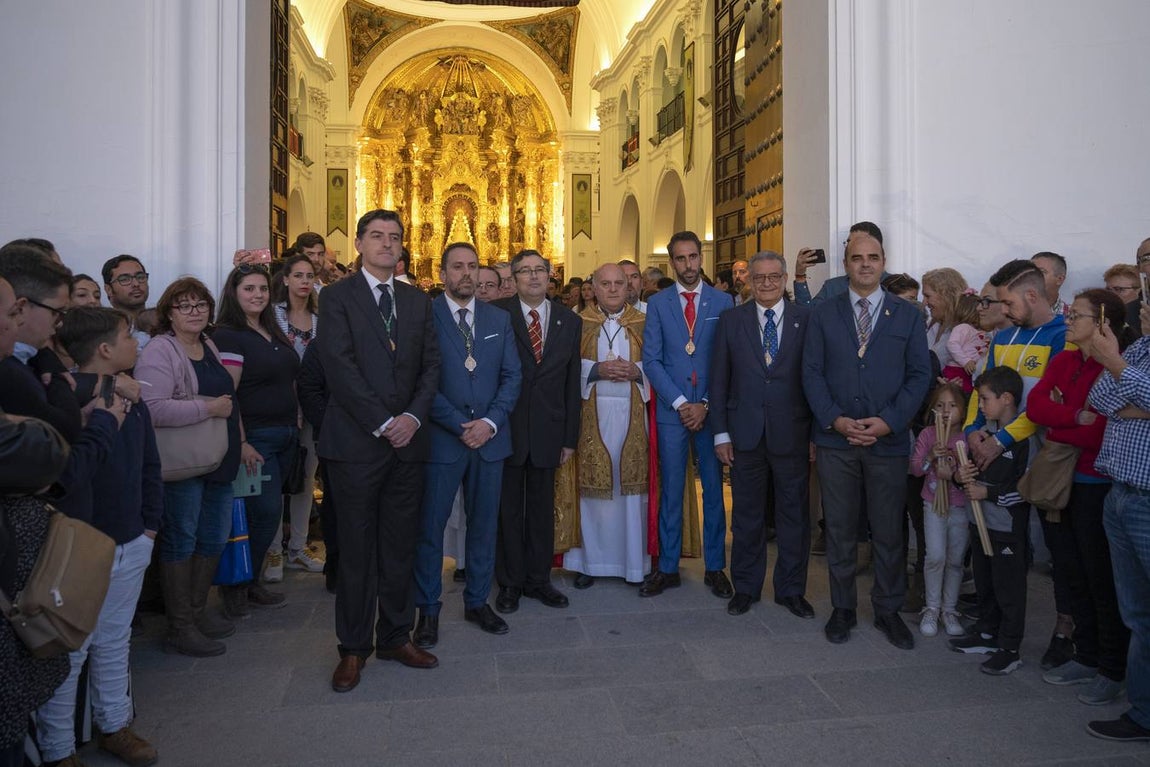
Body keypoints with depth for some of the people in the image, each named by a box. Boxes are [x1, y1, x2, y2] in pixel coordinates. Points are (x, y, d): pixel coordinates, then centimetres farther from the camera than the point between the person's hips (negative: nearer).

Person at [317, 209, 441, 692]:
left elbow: (431, 364, 8)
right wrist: (381, 424, -13)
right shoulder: (337, 296, -1)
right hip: (356, 441, -4)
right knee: (357, 548, 5)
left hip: (407, 439, 4)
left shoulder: (418, 301, 13)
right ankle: (354, 648, 19)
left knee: (401, 545, 11)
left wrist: (413, 416, -7)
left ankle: (396, 637, 25)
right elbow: (339, 366, -10)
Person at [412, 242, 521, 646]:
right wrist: (460, 426, -13)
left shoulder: (499, 319, 10)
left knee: (484, 524, 12)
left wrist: (489, 422, -8)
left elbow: (512, 376, 6)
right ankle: (428, 609, 19)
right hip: (441, 438, -4)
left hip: (490, 437, 4)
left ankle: (477, 602, 27)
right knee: (430, 526, 4)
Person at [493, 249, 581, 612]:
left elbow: (572, 382, 6)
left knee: (542, 508, 13)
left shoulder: (569, 321, 6)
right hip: (507, 427, -3)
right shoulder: (497, 315, -3)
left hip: (548, 429, 3)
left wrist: (570, 437, 4)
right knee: (508, 507, 9)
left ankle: (538, 579, 27)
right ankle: (509, 582, 23)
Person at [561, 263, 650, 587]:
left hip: (633, 414, 1)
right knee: (593, 484, 2)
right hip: (592, 414, 0)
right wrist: (596, 369, -14)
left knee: (632, 484, 3)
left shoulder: (642, 323, 8)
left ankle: (635, 560, 16)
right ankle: (591, 560, 14)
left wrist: (635, 370, -11)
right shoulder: (579, 323, 6)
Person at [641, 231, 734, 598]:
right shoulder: (657, 303, 5)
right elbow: (651, 360, 0)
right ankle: (668, 568, 15)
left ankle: (715, 568, 19)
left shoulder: (723, 302, 5)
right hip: (672, 411, 0)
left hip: (711, 411, 0)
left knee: (714, 491, 7)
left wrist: (706, 404, -7)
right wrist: (680, 403, -8)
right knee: (671, 492, 5)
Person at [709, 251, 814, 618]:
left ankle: (791, 590, 26)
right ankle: (745, 588, 26)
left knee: (794, 515, 10)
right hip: (746, 433, 1)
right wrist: (721, 433, -1)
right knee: (746, 515, 11)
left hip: (792, 434, 0)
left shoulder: (806, 320, 1)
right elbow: (719, 380, 3)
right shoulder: (731, 320, 3)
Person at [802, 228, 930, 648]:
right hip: (834, 438, 0)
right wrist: (835, 420, -11)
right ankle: (843, 608, 22)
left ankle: (888, 610, 24)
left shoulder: (908, 315, 6)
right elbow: (812, 373, 2)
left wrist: (888, 421, -11)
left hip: (888, 439, 0)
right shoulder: (823, 313, 6)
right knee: (840, 529, 8)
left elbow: (919, 374, 2)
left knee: (888, 531, 8)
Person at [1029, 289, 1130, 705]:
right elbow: (1035, 404, -6)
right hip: (1067, 480, 7)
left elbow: (1103, 433, -23)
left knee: (1104, 578, 4)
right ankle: (1086, 658, 30)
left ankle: (1113, 670, 20)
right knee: (1079, 573, 16)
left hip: (1100, 486, -7)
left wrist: (1056, 429, -8)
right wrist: (1076, 417, -20)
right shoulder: (1063, 362, 6)